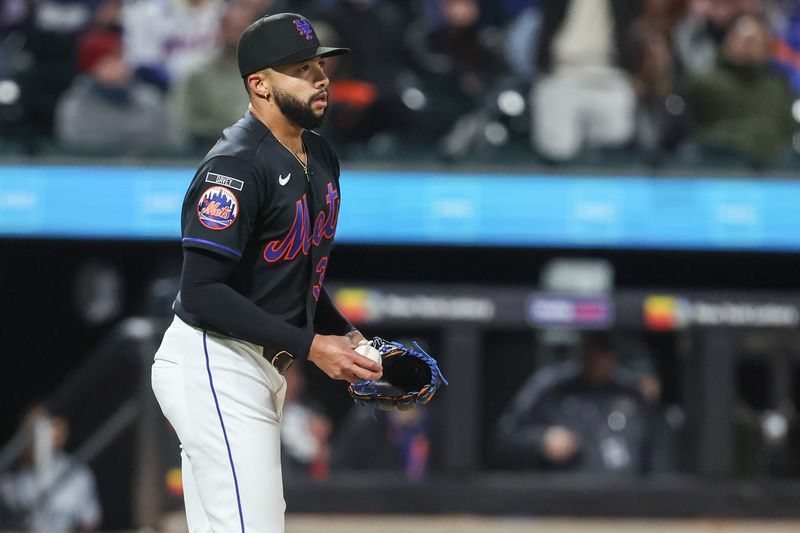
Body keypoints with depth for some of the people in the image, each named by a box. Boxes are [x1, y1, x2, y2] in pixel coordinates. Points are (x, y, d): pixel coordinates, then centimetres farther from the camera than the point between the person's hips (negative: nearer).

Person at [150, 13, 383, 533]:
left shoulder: (321, 158, 13)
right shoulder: (236, 167, -18)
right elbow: (203, 294, -24)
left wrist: (348, 337, 7)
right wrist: (310, 345, -24)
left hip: (261, 369, 10)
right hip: (212, 366, -10)